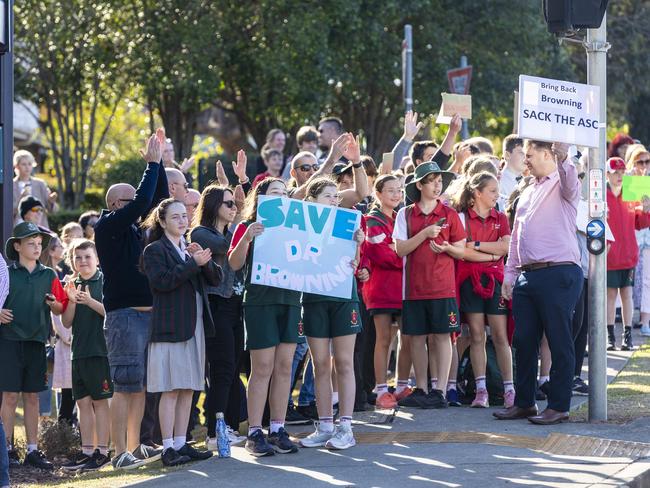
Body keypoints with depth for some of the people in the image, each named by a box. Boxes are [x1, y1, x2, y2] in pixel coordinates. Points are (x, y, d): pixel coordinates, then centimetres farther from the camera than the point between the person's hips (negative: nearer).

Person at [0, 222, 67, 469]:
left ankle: (32, 450, 11)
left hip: (36, 342, 3)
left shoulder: (49, 276, 11)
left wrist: (54, 304, -10)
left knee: (32, 396, 7)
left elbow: (62, 309, 11)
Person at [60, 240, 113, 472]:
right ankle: (87, 451, 12)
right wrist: (72, 301, -7)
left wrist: (90, 301, -21)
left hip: (100, 350, -6)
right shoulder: (72, 285, 13)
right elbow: (67, 322, 9)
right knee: (83, 402, 8)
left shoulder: (104, 282, -3)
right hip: (79, 352, 6)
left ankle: (102, 451, -1)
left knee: (99, 401, -3)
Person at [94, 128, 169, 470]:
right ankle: (120, 454, -8)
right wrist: (152, 163, -12)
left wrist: (157, 162, 9)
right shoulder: (107, 226, -7)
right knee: (125, 386, -9)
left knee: (141, 385, 9)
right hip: (124, 316, -8)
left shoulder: (134, 227, 16)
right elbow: (143, 202, -18)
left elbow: (158, 199, 18)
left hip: (147, 313, 8)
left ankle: (134, 447, 15)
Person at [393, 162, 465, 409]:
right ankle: (421, 390, 14)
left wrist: (447, 248, -14)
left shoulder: (449, 214, 5)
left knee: (441, 337, -4)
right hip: (414, 285, 1)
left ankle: (440, 391, -3)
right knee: (416, 338, 5)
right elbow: (400, 249, -3)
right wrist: (425, 234, -14)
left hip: (442, 285, -1)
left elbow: (461, 251, 7)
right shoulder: (405, 215, 6)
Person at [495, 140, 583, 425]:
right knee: (523, 342, 8)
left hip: (559, 274, -8)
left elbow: (570, 183, -27)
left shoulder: (562, 185, 0)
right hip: (527, 276, 8)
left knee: (559, 342, -3)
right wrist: (509, 276, 18)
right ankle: (524, 403, 17)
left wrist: (562, 159, -46)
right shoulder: (527, 194, 23)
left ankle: (559, 406, 1)